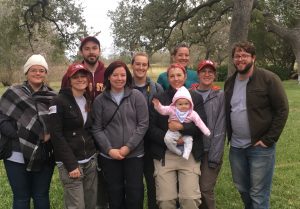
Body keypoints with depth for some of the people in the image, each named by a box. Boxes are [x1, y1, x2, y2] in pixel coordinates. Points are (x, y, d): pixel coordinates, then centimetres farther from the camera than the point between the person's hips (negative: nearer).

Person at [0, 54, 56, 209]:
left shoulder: (52, 97, 4)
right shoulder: (13, 93, -2)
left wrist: (50, 134, -12)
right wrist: (22, 136, -16)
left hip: (44, 156, 2)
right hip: (18, 156, -2)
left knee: (42, 196, 14)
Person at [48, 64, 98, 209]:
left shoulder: (89, 101, 11)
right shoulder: (59, 102, -9)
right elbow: (56, 136, -14)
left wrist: (94, 153, 3)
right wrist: (71, 164, -17)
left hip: (90, 161, 6)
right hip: (70, 163, -6)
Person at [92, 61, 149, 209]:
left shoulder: (137, 96, -1)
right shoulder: (99, 100, 2)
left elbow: (143, 124, -4)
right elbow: (97, 129, 1)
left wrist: (128, 147, -11)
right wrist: (109, 149, -11)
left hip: (134, 154, -1)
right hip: (109, 156, 1)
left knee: (135, 194, 5)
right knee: (115, 195, 12)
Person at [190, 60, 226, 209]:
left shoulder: (220, 96, -4)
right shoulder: (190, 94, 3)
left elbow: (220, 128, -7)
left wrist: (215, 155, -11)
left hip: (211, 151, -2)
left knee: (206, 189, -5)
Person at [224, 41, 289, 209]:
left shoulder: (268, 79, -10)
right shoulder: (230, 82, 9)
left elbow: (282, 110, -12)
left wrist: (268, 140, -15)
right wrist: (230, 137, 8)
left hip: (260, 147, -6)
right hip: (236, 147, 6)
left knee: (258, 194, 0)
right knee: (242, 188, 19)